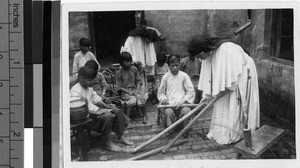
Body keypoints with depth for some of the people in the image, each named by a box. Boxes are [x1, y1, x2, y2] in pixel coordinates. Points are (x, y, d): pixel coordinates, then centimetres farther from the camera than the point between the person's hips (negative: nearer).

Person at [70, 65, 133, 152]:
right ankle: (108, 144, -16)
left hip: (93, 109, 10)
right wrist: (97, 112, -29)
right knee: (107, 116, -30)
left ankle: (121, 136, 13)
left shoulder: (89, 87, 9)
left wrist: (106, 106, 4)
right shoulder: (75, 92, -22)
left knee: (116, 111, 0)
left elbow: (95, 98, 20)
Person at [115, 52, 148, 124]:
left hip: (135, 89, 3)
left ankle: (145, 115, -5)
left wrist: (136, 91, -10)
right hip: (125, 92, -2)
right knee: (132, 99, -33)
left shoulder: (134, 69, 7)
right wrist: (129, 92, -16)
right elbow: (119, 87, -4)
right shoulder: (119, 73, -2)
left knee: (140, 98, -28)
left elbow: (138, 81, 6)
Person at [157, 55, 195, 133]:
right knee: (168, 111, -32)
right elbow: (160, 92, 15)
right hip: (169, 104, 0)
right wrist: (164, 99, -7)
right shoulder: (165, 77, 8)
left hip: (182, 104, 0)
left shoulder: (184, 76, 5)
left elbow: (191, 92, 2)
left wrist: (183, 100, -12)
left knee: (186, 110, -32)